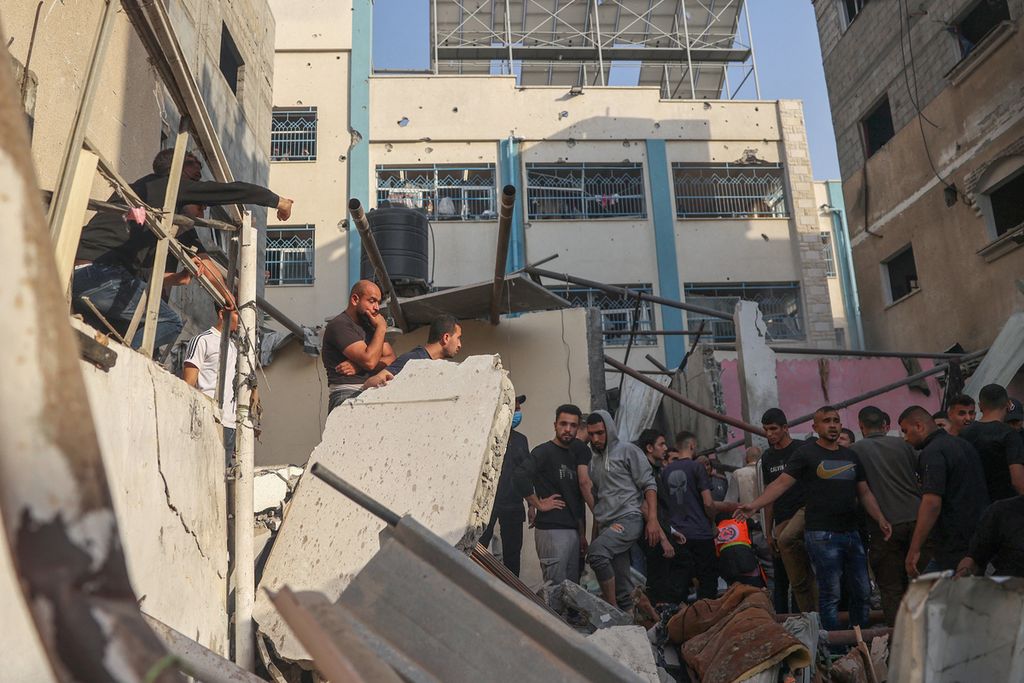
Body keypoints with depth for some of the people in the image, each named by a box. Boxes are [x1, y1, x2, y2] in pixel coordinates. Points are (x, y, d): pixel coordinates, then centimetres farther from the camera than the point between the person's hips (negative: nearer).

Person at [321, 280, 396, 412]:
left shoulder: (369, 324, 22)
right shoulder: (339, 325, -5)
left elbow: (392, 359, 11)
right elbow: (369, 361, -15)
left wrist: (360, 366, -6)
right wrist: (381, 328, -3)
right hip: (347, 393, -8)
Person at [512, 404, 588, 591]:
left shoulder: (574, 456, 16)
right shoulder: (544, 451, -8)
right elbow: (519, 475, -27)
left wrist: (582, 534, 19)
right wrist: (539, 504, -17)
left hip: (573, 532, 8)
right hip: (551, 530, -8)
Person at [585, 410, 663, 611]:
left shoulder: (628, 451, 0)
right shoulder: (593, 459, 20)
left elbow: (649, 486, -5)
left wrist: (652, 519, -14)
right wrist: (595, 531, 16)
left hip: (629, 518, -7)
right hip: (606, 525, 7)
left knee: (597, 552, -30)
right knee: (621, 586, 5)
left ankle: (612, 609, -21)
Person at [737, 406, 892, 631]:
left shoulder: (851, 456, 16)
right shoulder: (806, 453, -3)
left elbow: (864, 492, 19)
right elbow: (781, 483, -9)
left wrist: (880, 519, 4)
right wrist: (755, 505, -21)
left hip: (851, 534, 6)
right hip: (822, 535, -6)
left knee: (862, 592, 9)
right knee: (830, 593, -4)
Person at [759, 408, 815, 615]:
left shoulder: (802, 449, 0)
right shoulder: (767, 458, 16)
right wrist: (768, 532, 14)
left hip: (804, 509, -6)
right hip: (781, 519, 6)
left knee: (786, 540, -33)